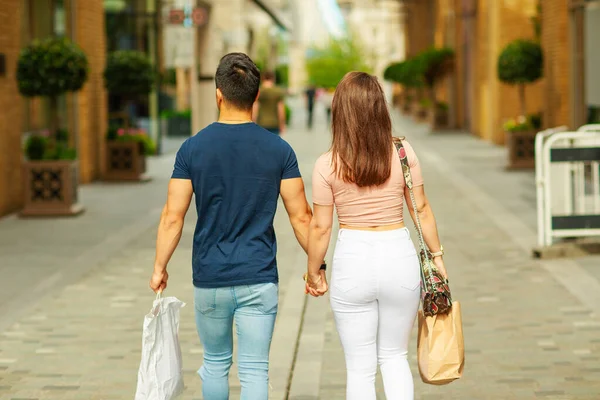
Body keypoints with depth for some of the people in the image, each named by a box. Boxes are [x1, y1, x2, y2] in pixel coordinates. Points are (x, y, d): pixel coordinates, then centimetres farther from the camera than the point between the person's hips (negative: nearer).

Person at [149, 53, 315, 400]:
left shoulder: (193, 149, -6)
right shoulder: (278, 150, -5)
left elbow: (173, 218, -5)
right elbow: (301, 217, -2)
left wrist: (160, 268, 7)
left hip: (210, 280, 1)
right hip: (259, 280, -1)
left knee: (215, 363, 19)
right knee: (254, 371, 2)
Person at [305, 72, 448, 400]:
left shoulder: (327, 165, -9)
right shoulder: (403, 153, -5)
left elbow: (320, 228, -4)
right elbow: (421, 209, 2)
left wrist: (313, 274, 10)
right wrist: (436, 254, 15)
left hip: (353, 262, -2)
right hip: (399, 255, 2)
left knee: (360, 367, 11)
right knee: (394, 356, 21)